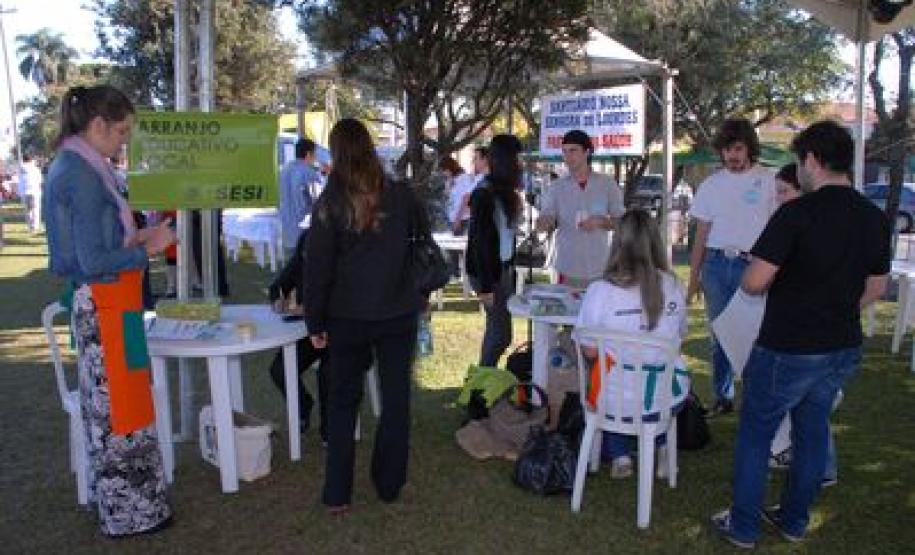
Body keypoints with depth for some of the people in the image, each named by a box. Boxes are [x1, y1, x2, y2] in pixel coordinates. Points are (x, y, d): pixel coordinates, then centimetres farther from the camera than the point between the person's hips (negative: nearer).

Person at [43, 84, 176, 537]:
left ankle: (113, 498, 33)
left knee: (107, 406, 18)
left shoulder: (69, 167, 11)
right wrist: (147, 249, -10)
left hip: (93, 303, 10)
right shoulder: (83, 176, -19)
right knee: (118, 409, 2)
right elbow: (94, 262, -22)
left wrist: (135, 238, 9)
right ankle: (128, 514, 17)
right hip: (103, 307, -10)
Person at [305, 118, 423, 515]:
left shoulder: (331, 203, -9)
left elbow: (317, 267, -7)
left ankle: (337, 495, 15)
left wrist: (315, 322, 1)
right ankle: (389, 485, 23)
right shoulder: (400, 195, -3)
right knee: (396, 399, 13)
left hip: (348, 318, -1)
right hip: (398, 314, 1)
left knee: (343, 402, 12)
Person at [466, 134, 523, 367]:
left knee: (496, 329, 13)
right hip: (488, 272, -8)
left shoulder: (504, 193, 9)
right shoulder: (484, 194, -16)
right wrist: (485, 286, -18)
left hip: (504, 269, 8)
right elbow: (479, 241, -18)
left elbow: (506, 234, 11)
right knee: (501, 334, -3)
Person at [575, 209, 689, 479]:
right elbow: (680, 337, 8)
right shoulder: (673, 286, -6)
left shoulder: (600, 290, -17)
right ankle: (662, 448, 33)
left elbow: (591, 351, -9)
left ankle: (620, 456, 26)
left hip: (619, 400, -2)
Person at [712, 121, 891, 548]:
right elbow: (875, 289, 11)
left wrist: (776, 284, 1)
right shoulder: (875, 218, 2)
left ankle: (743, 526, 21)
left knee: (755, 435, 9)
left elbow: (753, 282, -22)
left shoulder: (796, 213, -20)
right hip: (843, 348, 7)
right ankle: (795, 521, 34)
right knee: (812, 432, 20)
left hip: (787, 351, -6)